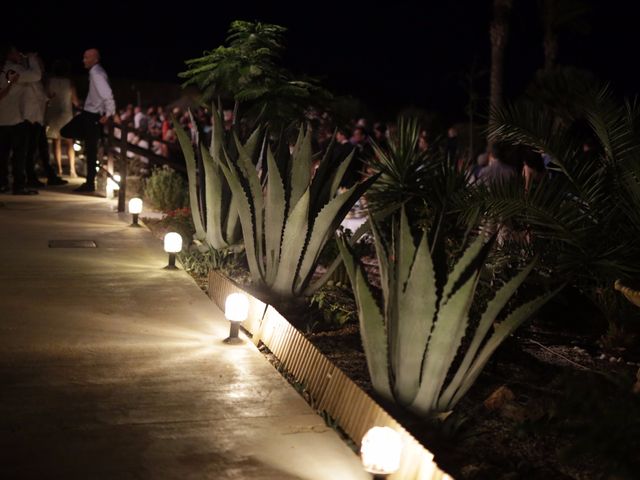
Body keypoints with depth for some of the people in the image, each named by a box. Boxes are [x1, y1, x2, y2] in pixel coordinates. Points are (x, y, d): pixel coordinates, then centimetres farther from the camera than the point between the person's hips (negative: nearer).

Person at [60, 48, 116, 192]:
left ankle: (90, 183, 7)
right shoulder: (94, 72, 9)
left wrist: (108, 114, -22)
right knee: (65, 131, 15)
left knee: (90, 149, -2)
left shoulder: (97, 74, -20)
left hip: (94, 116, -10)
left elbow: (107, 95, -28)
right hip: (88, 113, 10)